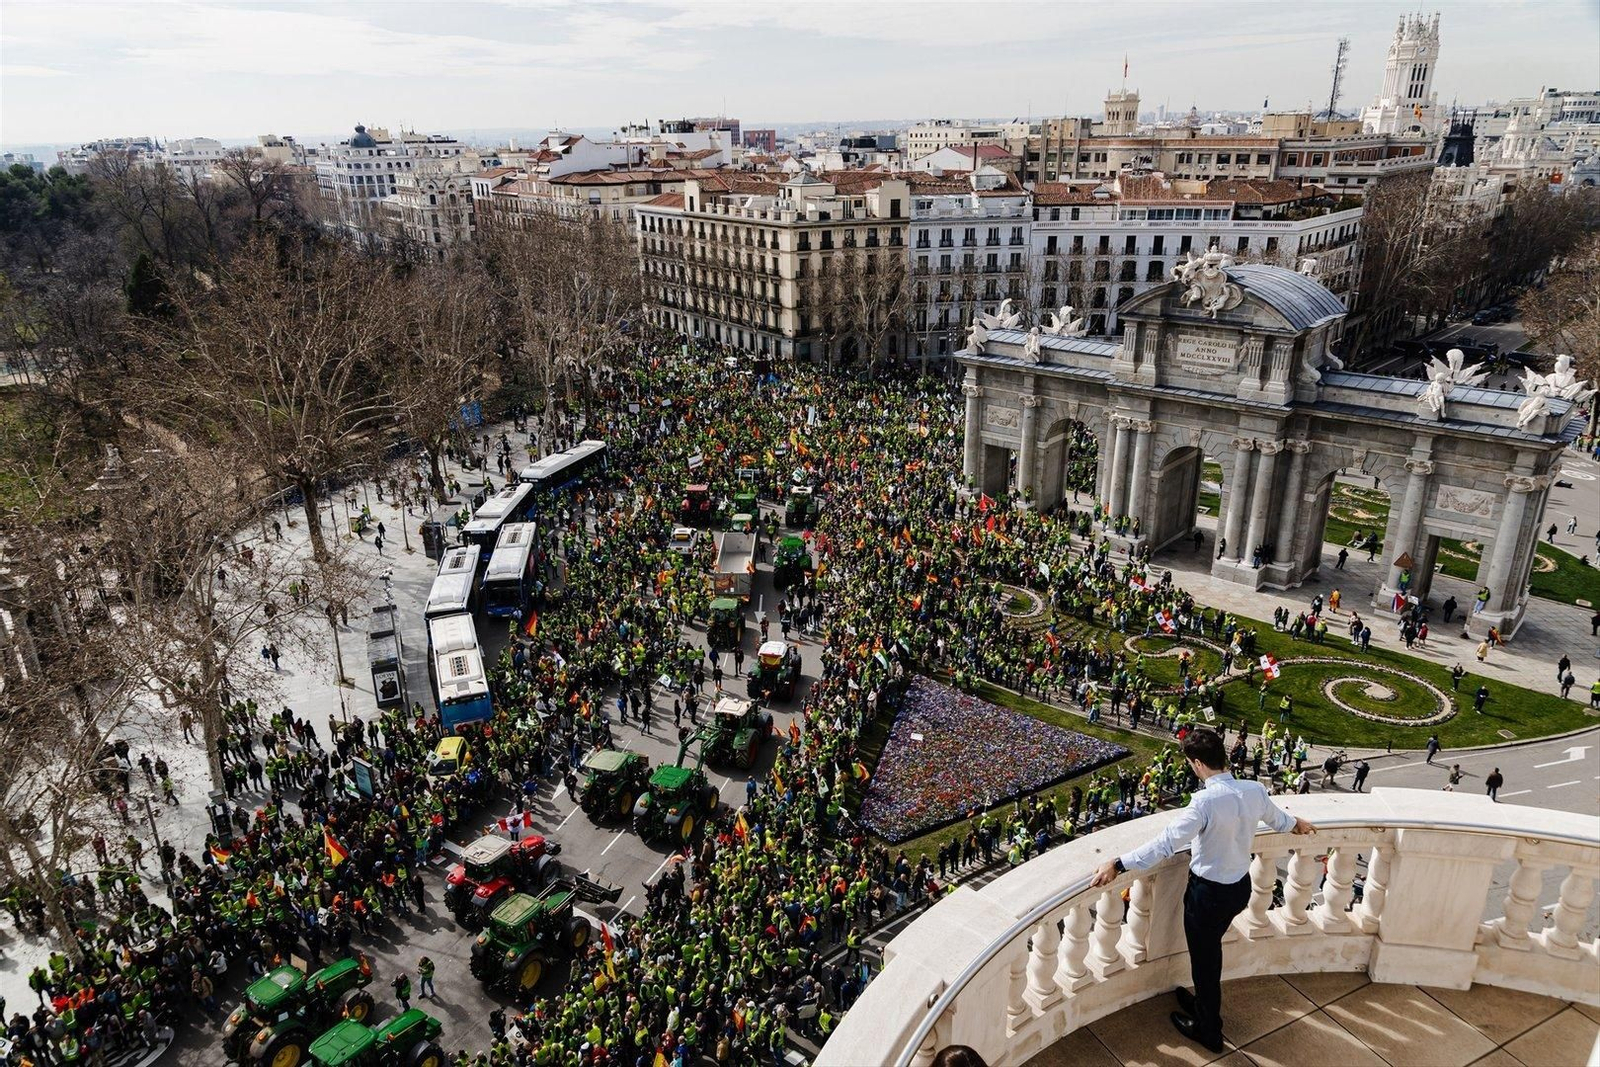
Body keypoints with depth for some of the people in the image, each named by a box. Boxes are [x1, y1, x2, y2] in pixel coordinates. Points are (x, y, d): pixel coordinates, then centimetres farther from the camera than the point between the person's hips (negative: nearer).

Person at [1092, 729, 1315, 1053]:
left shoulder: (1206, 801, -31)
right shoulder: (1255, 789, -9)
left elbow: (1165, 843, -34)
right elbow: (1277, 819, 13)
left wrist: (1118, 864, -30)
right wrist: (1297, 823, 37)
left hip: (1209, 892, -7)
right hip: (1241, 886, 7)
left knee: (1204, 959, 16)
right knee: (1210, 951, 29)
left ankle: (1208, 1030, 36)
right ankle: (1205, 1005, 51)